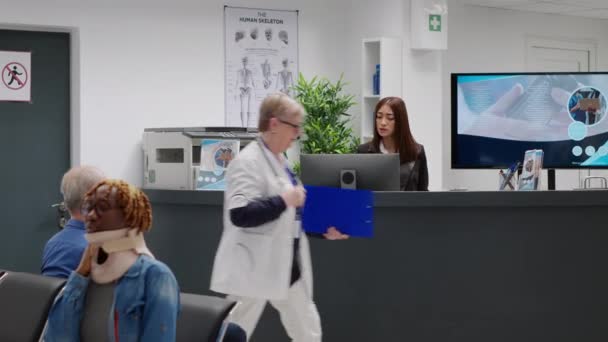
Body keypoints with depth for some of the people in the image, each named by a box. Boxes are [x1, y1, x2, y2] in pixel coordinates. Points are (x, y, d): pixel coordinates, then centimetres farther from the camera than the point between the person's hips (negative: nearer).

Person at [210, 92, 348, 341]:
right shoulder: (248, 162, -16)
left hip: (287, 266, 9)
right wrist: (284, 200, -25)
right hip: (255, 267, -9)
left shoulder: (279, 161, 13)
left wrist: (324, 231, 10)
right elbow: (239, 214, -30)